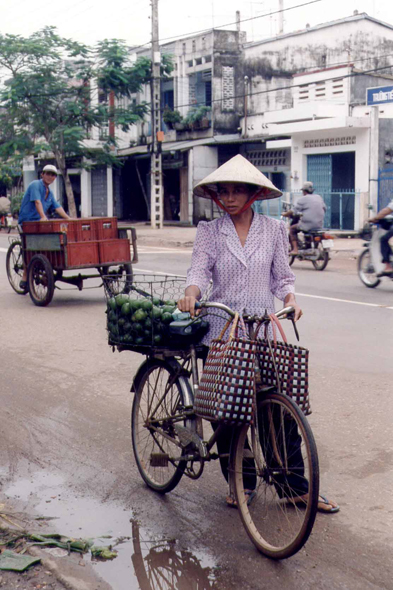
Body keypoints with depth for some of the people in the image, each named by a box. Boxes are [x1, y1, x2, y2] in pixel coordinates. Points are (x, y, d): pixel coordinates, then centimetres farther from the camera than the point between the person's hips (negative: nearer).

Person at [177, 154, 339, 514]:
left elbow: (282, 276, 8)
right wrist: (191, 293, -30)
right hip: (220, 333, 0)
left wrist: (290, 295, -13)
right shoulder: (210, 231, 3)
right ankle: (241, 482, 22)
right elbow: (200, 268, -9)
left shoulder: (274, 230, 5)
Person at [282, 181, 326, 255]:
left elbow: (294, 212, -7)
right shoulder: (319, 197, 14)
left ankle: (295, 249, -1)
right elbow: (324, 209, 21)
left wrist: (285, 214, 9)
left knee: (292, 229, 13)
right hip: (320, 225, 7)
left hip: (308, 225, -7)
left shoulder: (302, 199, -5)